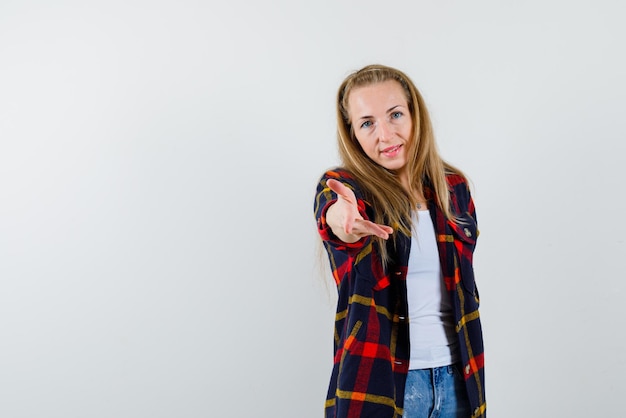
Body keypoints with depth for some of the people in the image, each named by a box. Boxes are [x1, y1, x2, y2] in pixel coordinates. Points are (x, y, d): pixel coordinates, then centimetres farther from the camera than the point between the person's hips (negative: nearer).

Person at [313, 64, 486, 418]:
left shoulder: (453, 187, 4)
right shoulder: (341, 187, -8)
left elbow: (463, 283, 12)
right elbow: (332, 212, -32)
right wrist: (342, 220, -55)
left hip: (455, 374, 4)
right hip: (381, 378, -3)